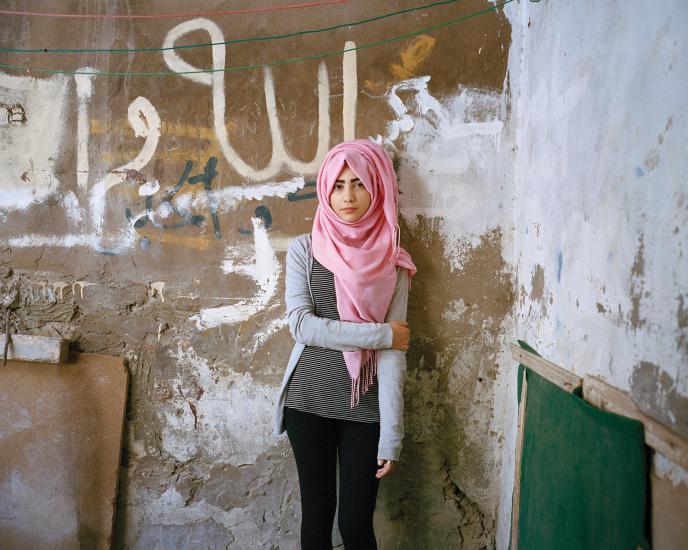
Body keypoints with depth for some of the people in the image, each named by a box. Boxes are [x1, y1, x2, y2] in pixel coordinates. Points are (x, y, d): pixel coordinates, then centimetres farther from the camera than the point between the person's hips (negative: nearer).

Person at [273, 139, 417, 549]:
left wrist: (392, 435, -11)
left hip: (365, 408, 0)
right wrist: (381, 334, -16)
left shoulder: (391, 261, -2)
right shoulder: (304, 250, -1)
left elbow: (394, 353, -6)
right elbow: (302, 325, -13)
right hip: (308, 402, 1)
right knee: (317, 515, 11)